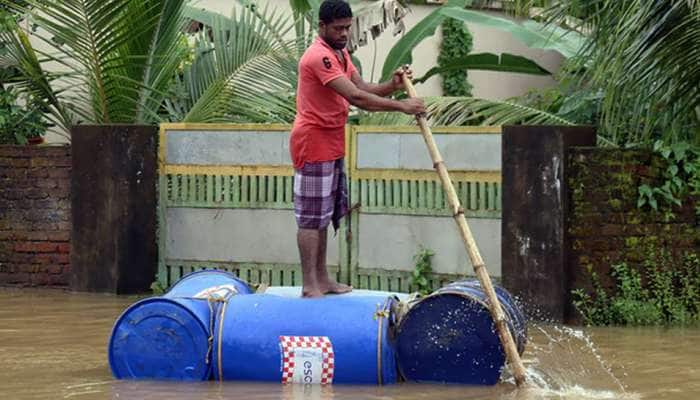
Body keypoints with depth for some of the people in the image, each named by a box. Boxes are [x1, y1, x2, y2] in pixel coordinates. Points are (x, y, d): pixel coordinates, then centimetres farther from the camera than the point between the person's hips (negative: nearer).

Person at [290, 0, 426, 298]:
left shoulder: (340, 54, 13)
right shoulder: (319, 57, -21)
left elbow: (362, 88, 12)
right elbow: (356, 98, -27)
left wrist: (392, 86, -8)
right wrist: (401, 106, -26)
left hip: (331, 147, 10)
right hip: (313, 145, -10)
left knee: (323, 216, 14)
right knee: (311, 217, -7)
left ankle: (321, 279, 20)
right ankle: (310, 286, -6)